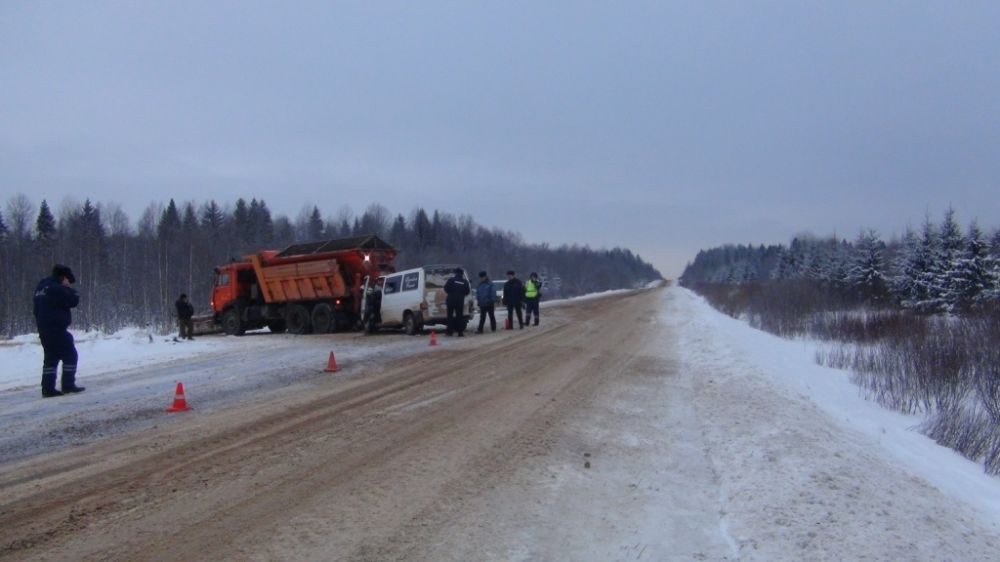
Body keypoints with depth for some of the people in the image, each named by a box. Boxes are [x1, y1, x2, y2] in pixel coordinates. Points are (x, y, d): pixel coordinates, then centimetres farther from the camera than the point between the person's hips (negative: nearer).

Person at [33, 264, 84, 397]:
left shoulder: (41, 288, 17)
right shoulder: (56, 289, -15)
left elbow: (37, 310, 22)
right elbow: (73, 301, -14)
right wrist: (69, 288, -2)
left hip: (43, 329, 9)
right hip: (57, 329, -9)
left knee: (51, 358, 12)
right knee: (70, 355, 1)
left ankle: (48, 388, 10)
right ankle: (68, 385, 2)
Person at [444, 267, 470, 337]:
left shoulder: (451, 279, -5)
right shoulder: (465, 281, 4)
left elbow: (446, 288, -8)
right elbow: (467, 292, 7)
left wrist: (450, 293, 10)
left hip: (451, 300, -2)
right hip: (460, 301, 2)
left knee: (450, 316, 8)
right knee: (459, 316, 7)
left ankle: (450, 331, 4)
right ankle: (460, 332, 3)